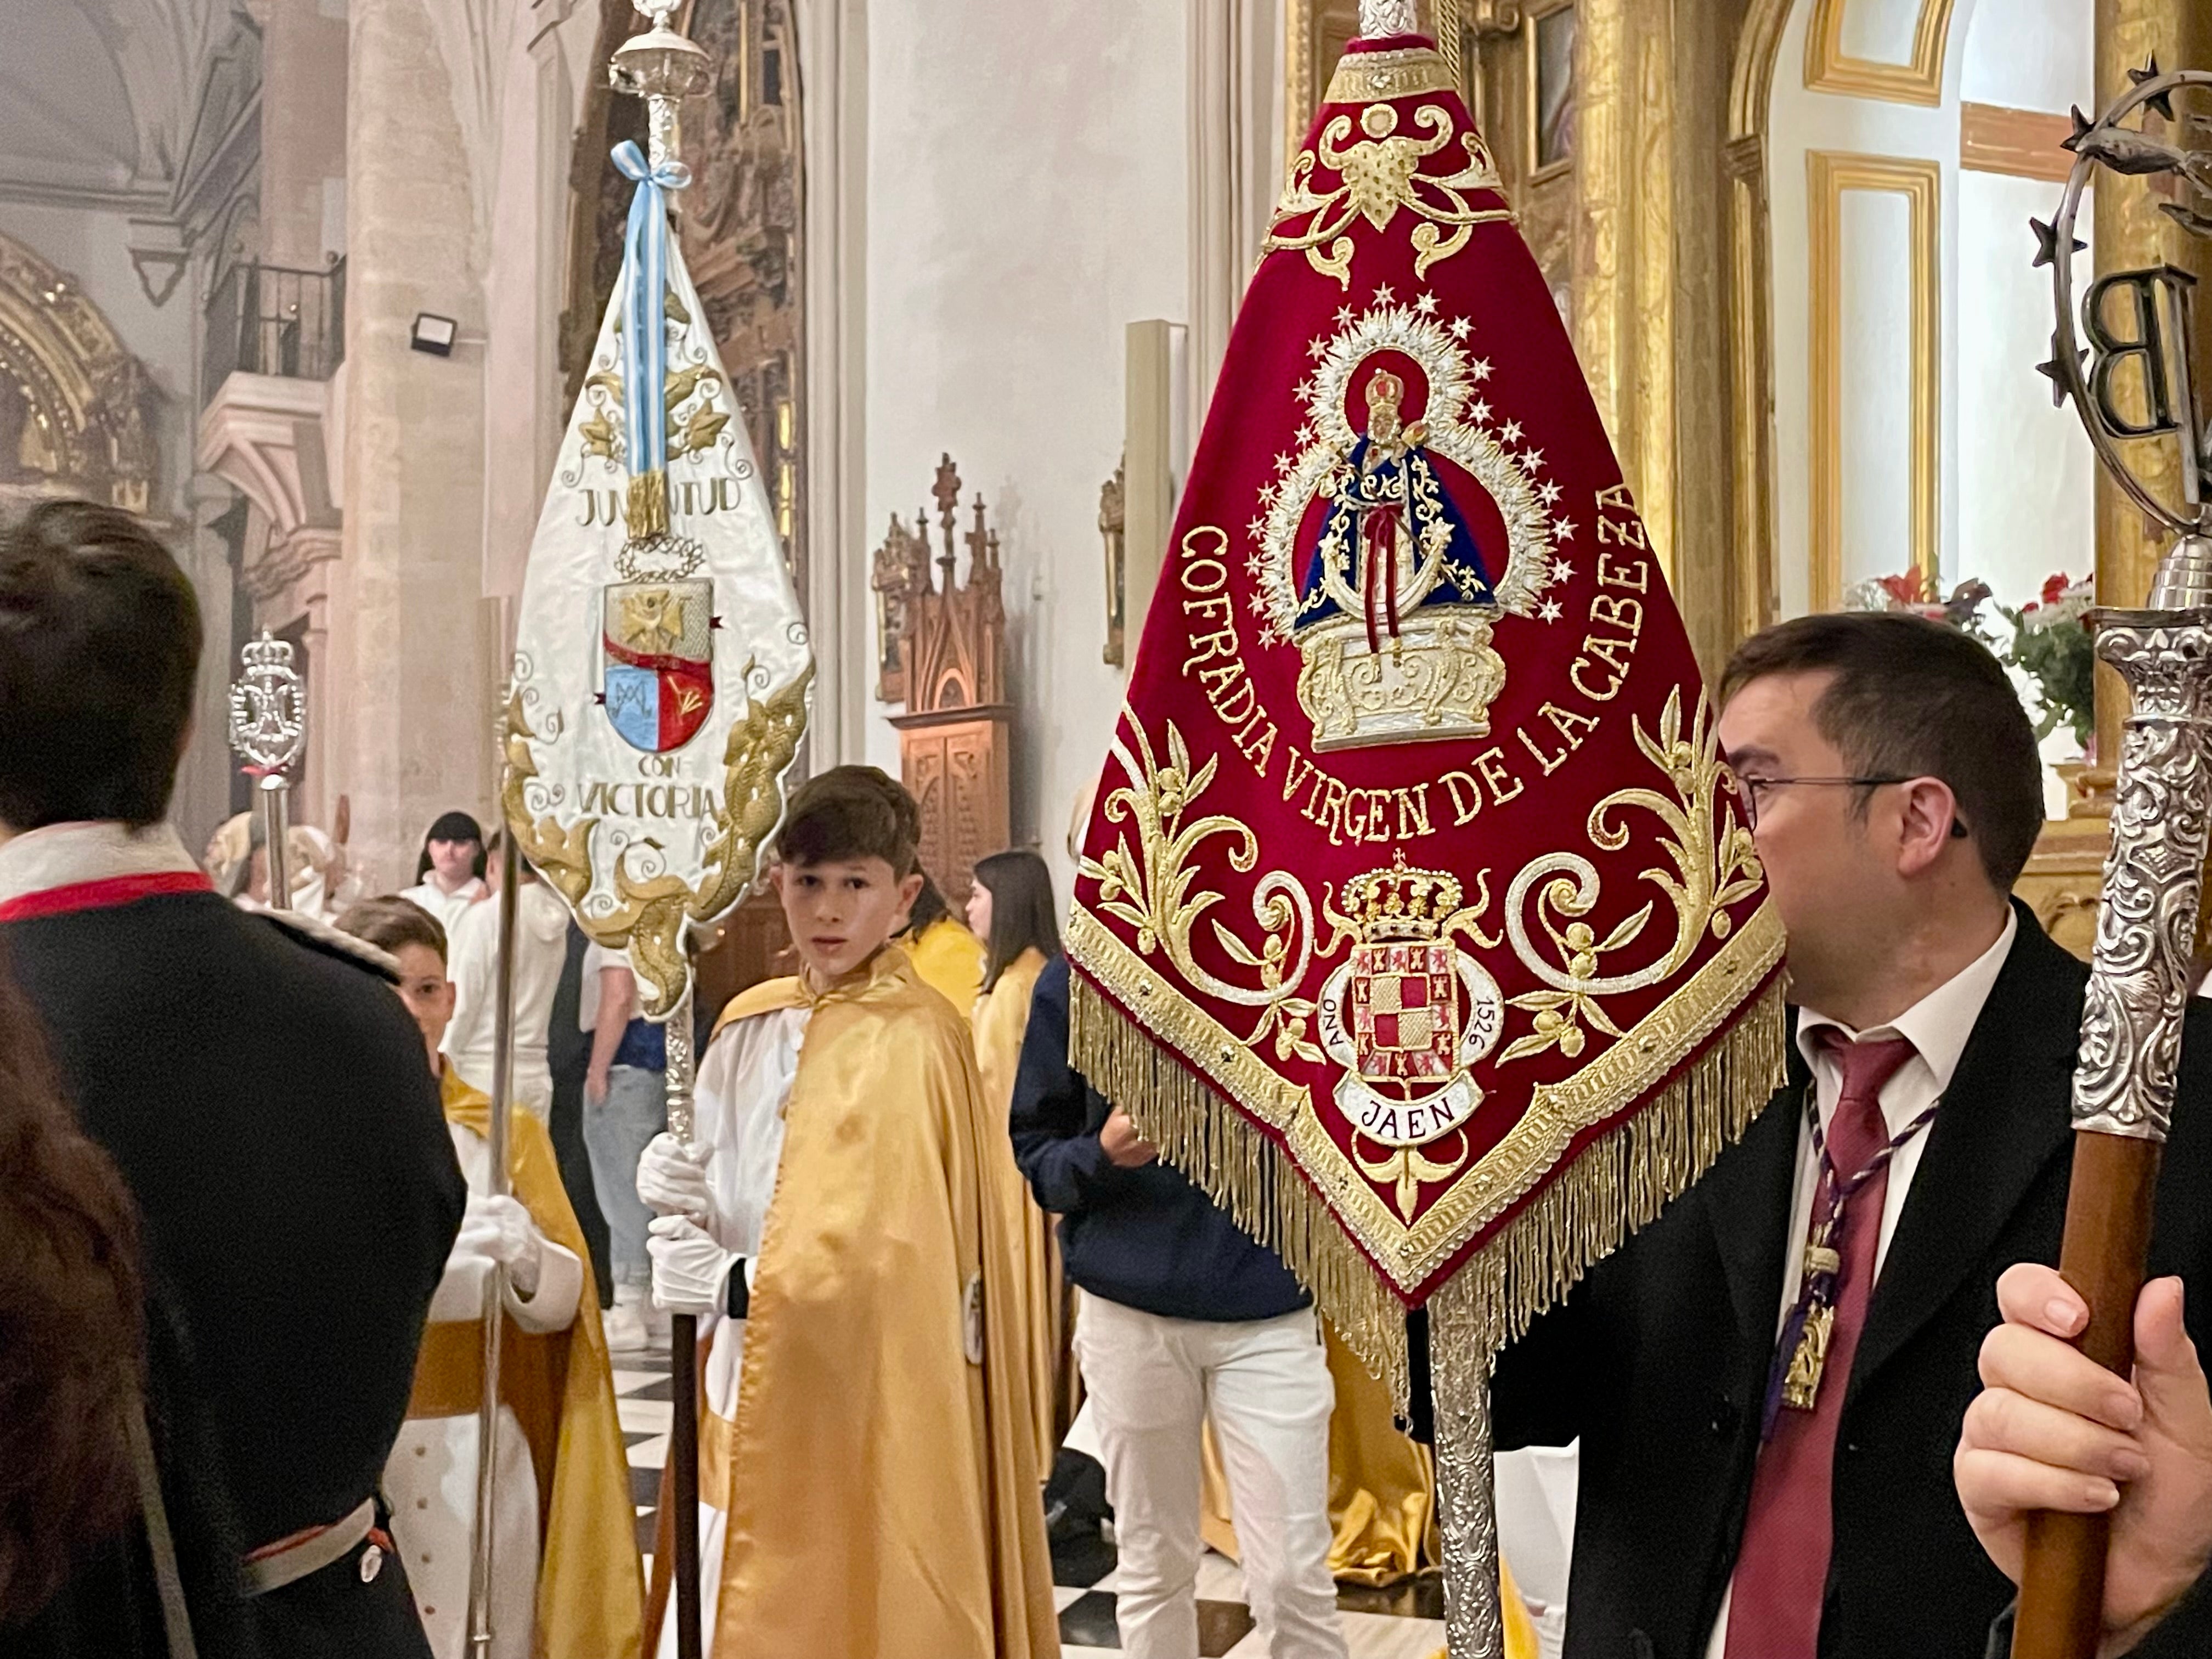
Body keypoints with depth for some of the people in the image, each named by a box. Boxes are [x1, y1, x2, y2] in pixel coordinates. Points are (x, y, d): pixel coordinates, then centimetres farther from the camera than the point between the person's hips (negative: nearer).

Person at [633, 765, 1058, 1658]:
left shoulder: (913, 1045, -17)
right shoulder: (750, 1025, 6)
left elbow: (863, 1272, -22)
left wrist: (725, 1284, -11)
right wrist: (675, 1183, -7)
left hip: (865, 1414, -7)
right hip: (753, 1392, 7)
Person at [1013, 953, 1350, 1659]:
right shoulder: (1074, 983, 0)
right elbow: (1033, 1148, 5)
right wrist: (1101, 1153, -15)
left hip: (1269, 1313, -1)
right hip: (1130, 1314, 1)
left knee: (1294, 1580, -1)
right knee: (1151, 1568, 13)